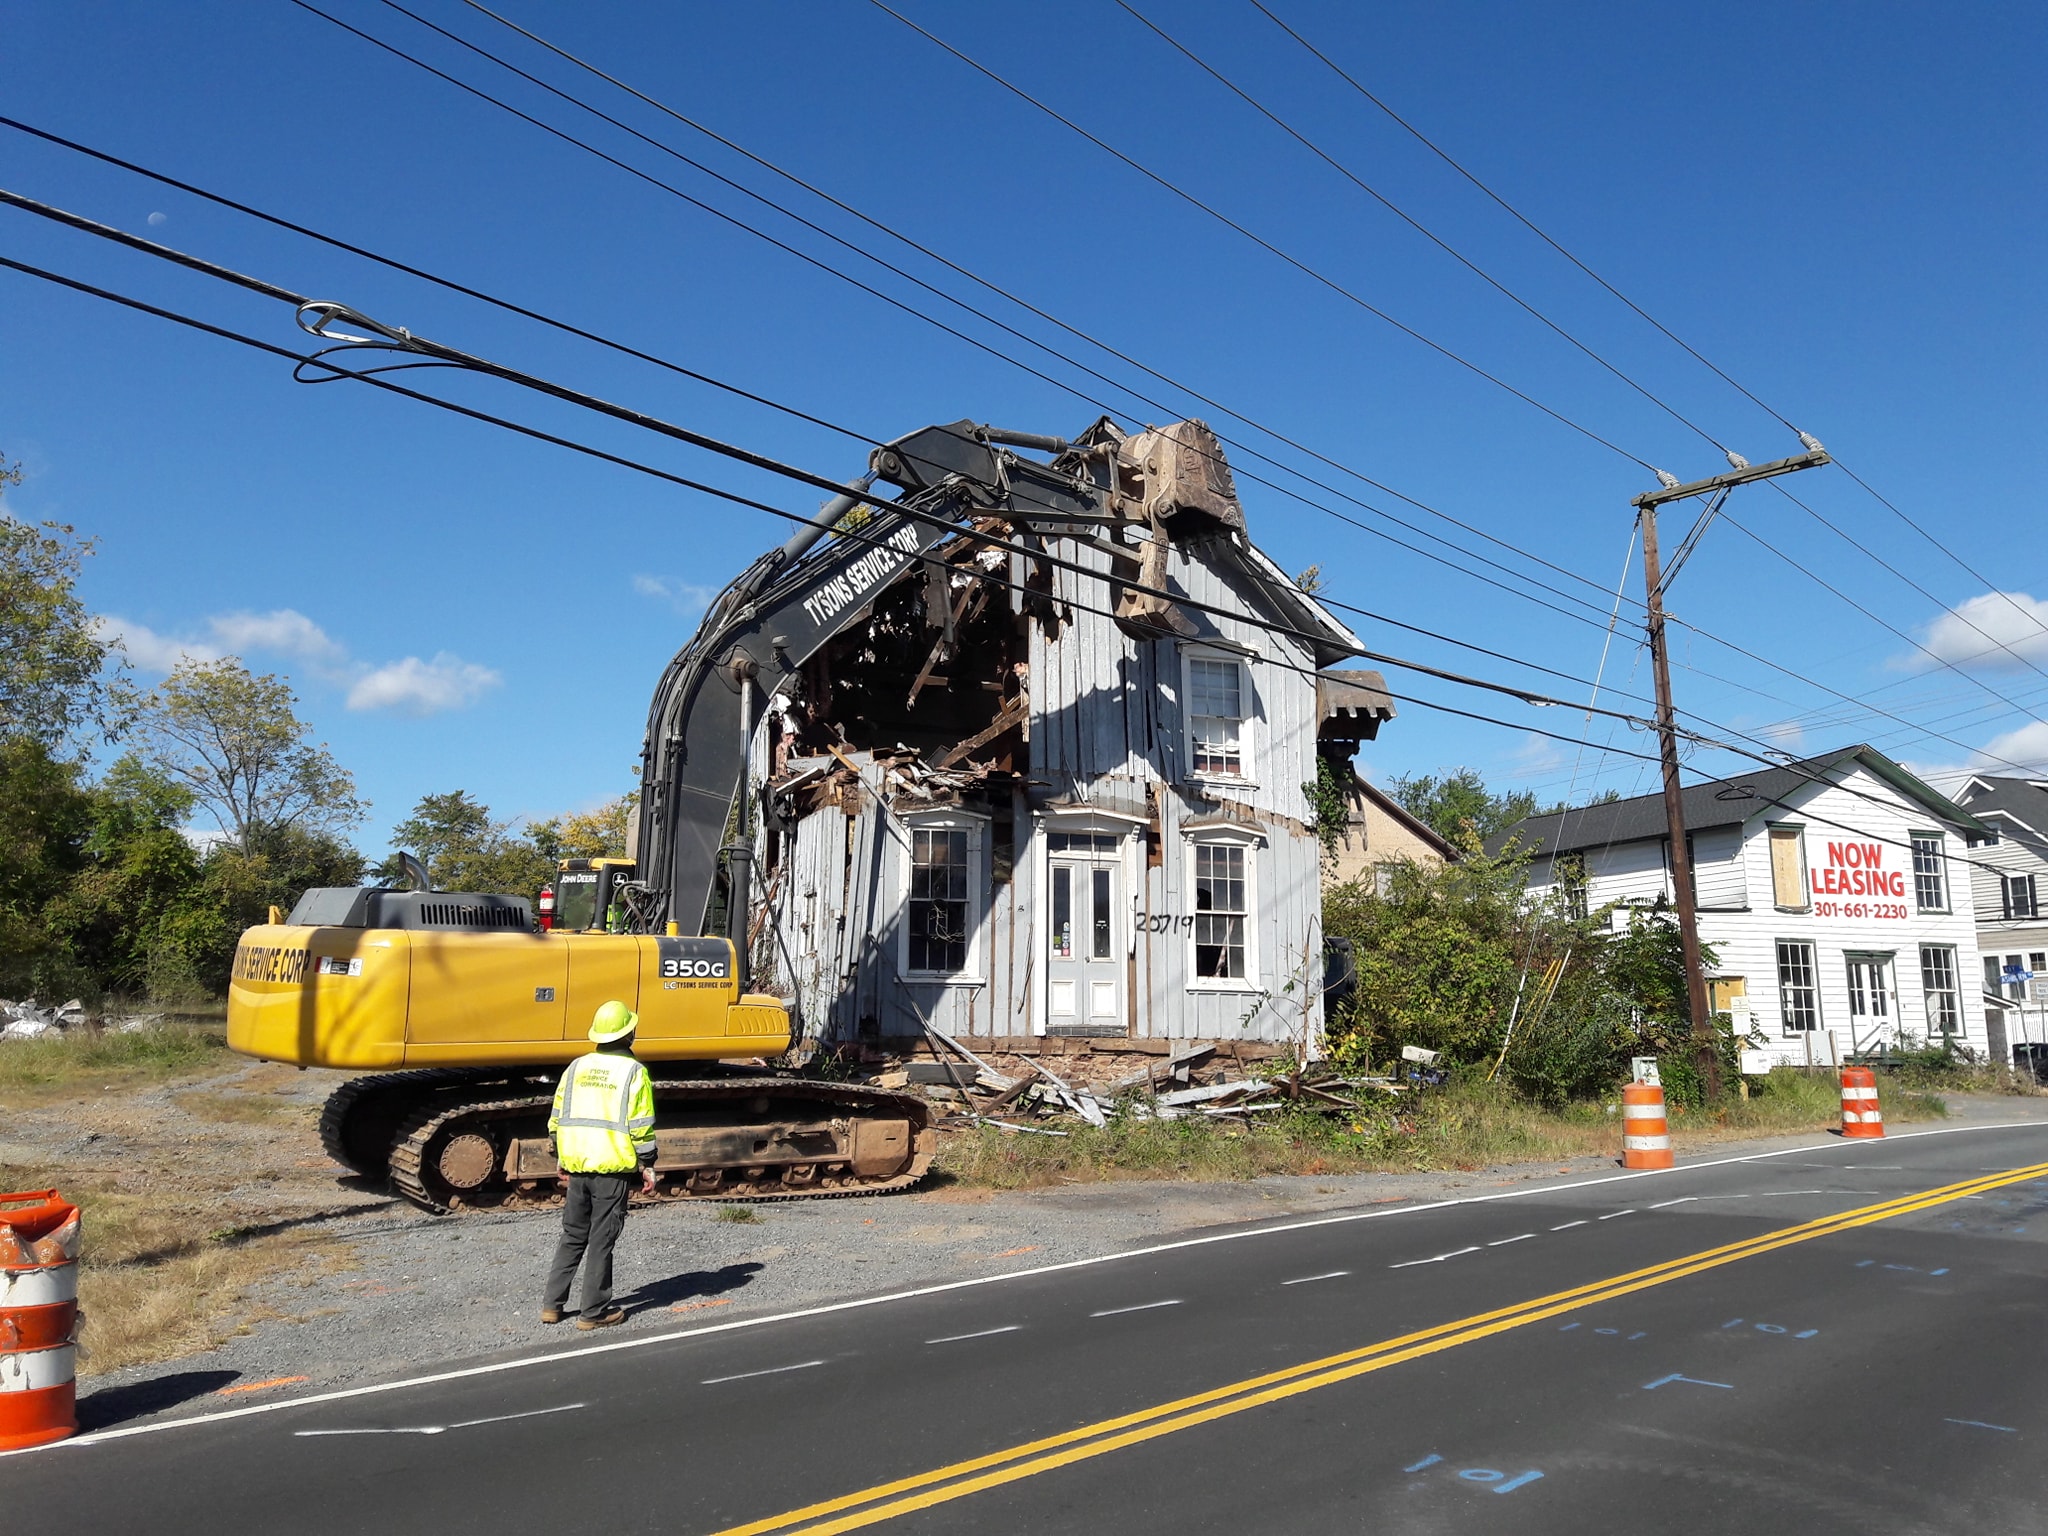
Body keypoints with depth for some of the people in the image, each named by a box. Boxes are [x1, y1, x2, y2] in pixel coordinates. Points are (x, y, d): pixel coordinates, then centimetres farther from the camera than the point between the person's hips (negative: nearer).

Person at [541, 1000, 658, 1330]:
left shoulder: (576, 1067, 8)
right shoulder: (633, 1071, -7)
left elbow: (557, 1118, 11)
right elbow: (641, 1125, -10)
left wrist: (562, 1160, 21)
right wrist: (648, 1166, -2)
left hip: (577, 1166, 5)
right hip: (613, 1168, -5)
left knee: (572, 1237, 17)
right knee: (601, 1241, 3)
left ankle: (552, 1304, 19)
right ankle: (594, 1312, 9)